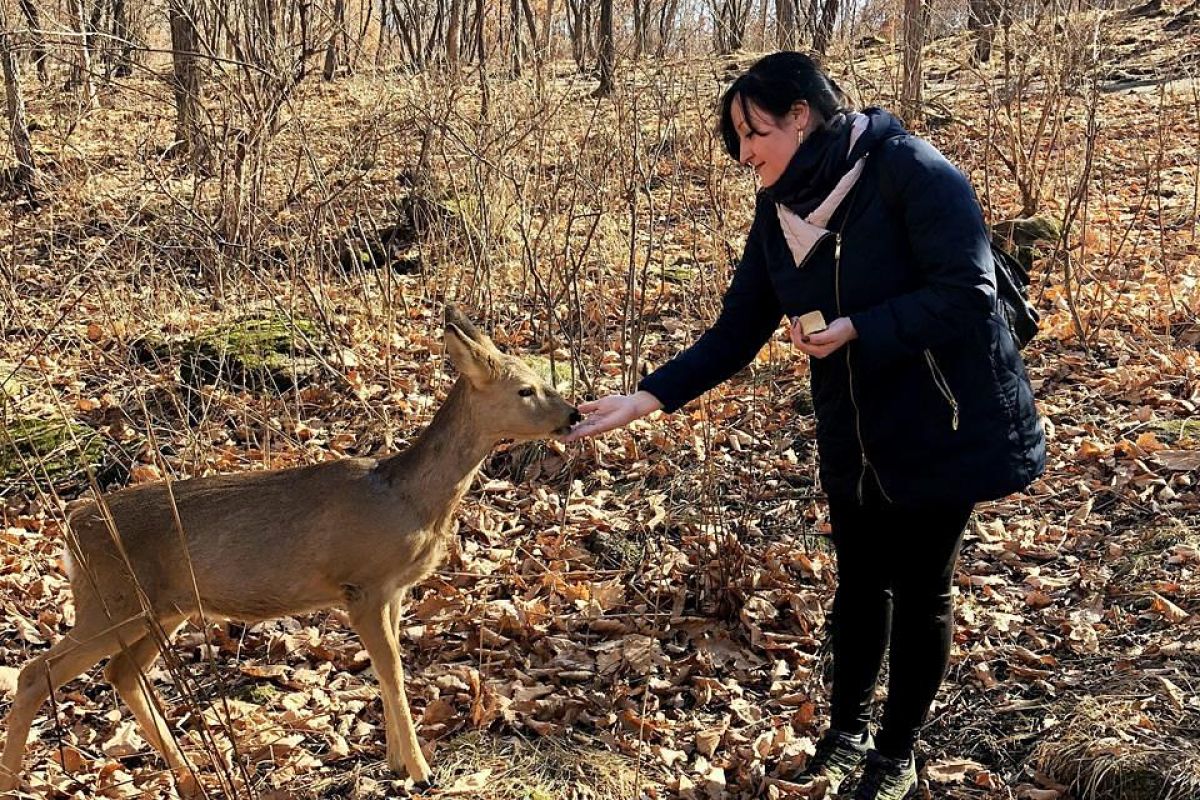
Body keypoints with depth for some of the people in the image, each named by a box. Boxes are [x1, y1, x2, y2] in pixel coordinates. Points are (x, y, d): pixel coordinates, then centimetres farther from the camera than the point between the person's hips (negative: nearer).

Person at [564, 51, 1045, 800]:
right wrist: (646, 398, -9)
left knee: (920, 589, 9)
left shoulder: (911, 172, -20)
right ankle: (847, 730, 37)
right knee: (860, 583, 17)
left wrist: (858, 330, -30)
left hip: (941, 428, -5)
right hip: (854, 438, 6)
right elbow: (735, 336, 0)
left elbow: (967, 294, -24)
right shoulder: (779, 212, 0)